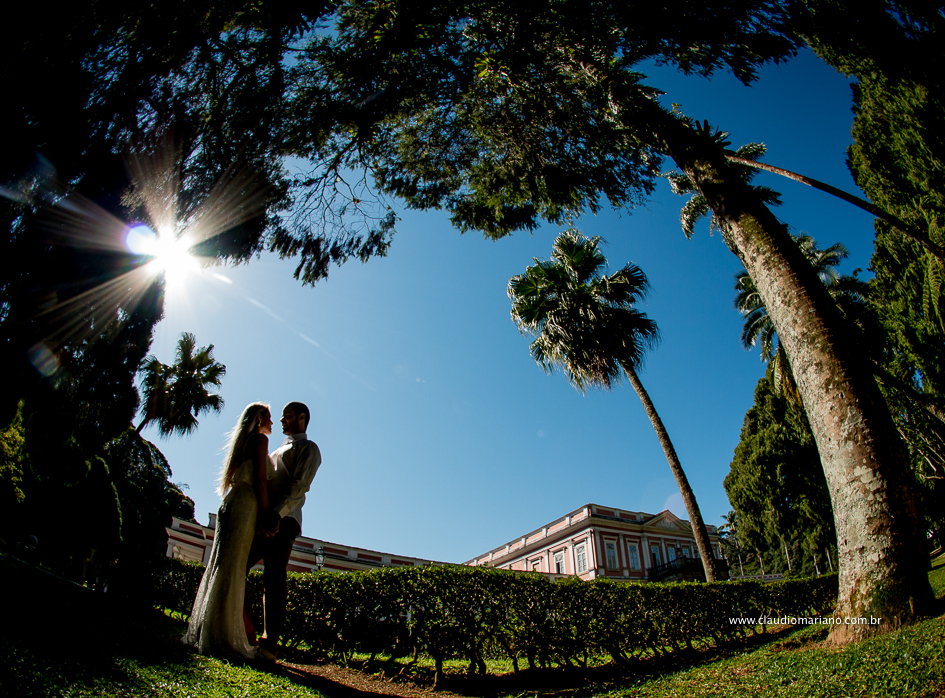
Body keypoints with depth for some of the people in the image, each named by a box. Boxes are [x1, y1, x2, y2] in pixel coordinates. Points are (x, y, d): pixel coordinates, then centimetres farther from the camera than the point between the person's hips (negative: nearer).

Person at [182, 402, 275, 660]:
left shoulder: (243, 440, 24)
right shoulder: (260, 439, -1)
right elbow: (261, 478, -10)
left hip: (230, 503, 8)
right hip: (246, 505, -8)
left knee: (221, 566, 8)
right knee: (232, 569, -11)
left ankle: (203, 632, 11)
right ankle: (222, 637, -11)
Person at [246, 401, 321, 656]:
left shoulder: (308, 449, 4)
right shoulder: (278, 451, 31)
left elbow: (299, 487, -11)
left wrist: (277, 514, -24)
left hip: (283, 522, -8)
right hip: (262, 520, 8)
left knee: (274, 580, -9)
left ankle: (271, 641, -5)